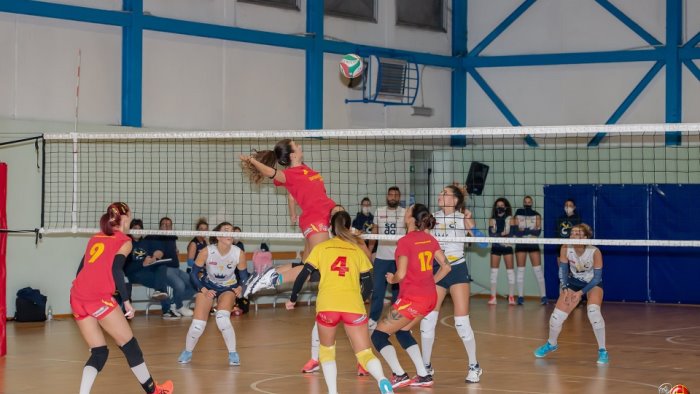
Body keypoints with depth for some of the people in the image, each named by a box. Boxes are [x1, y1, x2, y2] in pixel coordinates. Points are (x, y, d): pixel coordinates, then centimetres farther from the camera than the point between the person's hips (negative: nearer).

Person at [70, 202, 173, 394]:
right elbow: (116, 269, -9)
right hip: (99, 298, -6)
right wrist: (127, 301, -7)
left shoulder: (95, 238, 23)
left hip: (77, 297, 6)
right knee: (129, 345, 9)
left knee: (99, 352, 12)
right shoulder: (124, 241, 5)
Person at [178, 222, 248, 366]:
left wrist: (240, 287, -20)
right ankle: (187, 352, 22)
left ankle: (233, 354, -8)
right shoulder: (206, 252, -25)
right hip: (208, 286, 0)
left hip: (228, 287, 0)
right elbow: (194, 272, -12)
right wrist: (203, 289, -20)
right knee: (198, 324, -7)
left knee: (222, 318, -26)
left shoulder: (239, 254, -22)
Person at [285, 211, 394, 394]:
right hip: (354, 306, 0)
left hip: (327, 305, 0)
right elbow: (368, 283, 13)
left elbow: (303, 275, 7)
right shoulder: (357, 249, 16)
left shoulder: (321, 248, 13)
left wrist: (292, 299, 19)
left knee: (327, 349, 21)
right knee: (365, 353, 2)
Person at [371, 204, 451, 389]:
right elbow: (446, 266, 8)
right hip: (430, 297, 8)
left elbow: (401, 274, -18)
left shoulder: (405, 241, -15)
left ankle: (399, 375, -9)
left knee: (379, 335, 4)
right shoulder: (430, 239, 5)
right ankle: (424, 376, 19)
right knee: (402, 331, 26)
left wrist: (391, 279, 3)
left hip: (411, 299, -8)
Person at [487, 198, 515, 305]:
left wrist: (498, 235, -19)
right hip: (496, 247, 2)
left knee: (510, 270, -2)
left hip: (507, 247, -2)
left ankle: (511, 297, 3)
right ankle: (493, 297, 4)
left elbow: (513, 232, -9)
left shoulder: (510, 219, 0)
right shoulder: (492, 220, 6)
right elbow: (491, 233, -4)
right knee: (494, 271, 1)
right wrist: (502, 234, -18)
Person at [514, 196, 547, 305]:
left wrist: (524, 231, -20)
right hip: (521, 244, 1)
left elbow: (538, 230, -6)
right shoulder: (518, 213, 6)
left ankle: (543, 296, -5)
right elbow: (516, 230, -2)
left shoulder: (536, 215, 5)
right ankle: (520, 296, 4)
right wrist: (531, 231, -17)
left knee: (538, 269, -5)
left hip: (533, 244, -1)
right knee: (520, 269, 1)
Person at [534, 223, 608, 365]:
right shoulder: (566, 249, -23)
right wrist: (564, 288, -19)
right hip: (574, 282, 3)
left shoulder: (594, 252, -30)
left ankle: (602, 351, -15)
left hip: (593, 284, -3)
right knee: (557, 316, -4)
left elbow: (597, 277, -21)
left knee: (593, 311, -30)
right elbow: (563, 269, -8)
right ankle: (551, 344, 28)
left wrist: (582, 292, -27)